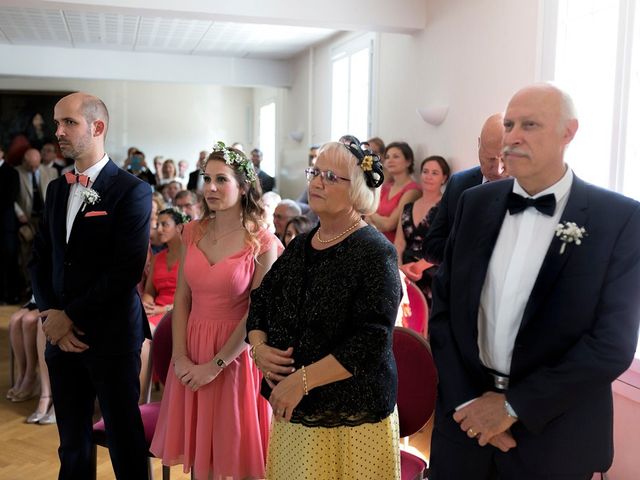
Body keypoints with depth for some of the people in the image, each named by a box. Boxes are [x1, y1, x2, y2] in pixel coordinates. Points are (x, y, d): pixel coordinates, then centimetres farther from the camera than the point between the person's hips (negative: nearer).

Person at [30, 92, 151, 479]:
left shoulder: (132, 191, -10)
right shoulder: (57, 189, 11)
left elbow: (127, 270, -17)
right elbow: (41, 259, 12)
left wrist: (73, 316, -12)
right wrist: (51, 315, -3)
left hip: (111, 335, -6)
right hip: (61, 333, 6)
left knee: (124, 438, 6)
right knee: (72, 438, 16)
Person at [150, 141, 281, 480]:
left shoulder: (262, 244, -11)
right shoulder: (192, 232, 3)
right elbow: (182, 299, 3)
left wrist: (215, 365, -13)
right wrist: (180, 357, -6)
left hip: (234, 356, -4)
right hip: (191, 354, 4)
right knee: (197, 451, 17)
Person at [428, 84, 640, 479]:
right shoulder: (476, 204, 0)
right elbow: (443, 308, 1)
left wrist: (514, 405, -14)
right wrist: (464, 400, -8)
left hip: (553, 433, -2)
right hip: (466, 413, 3)